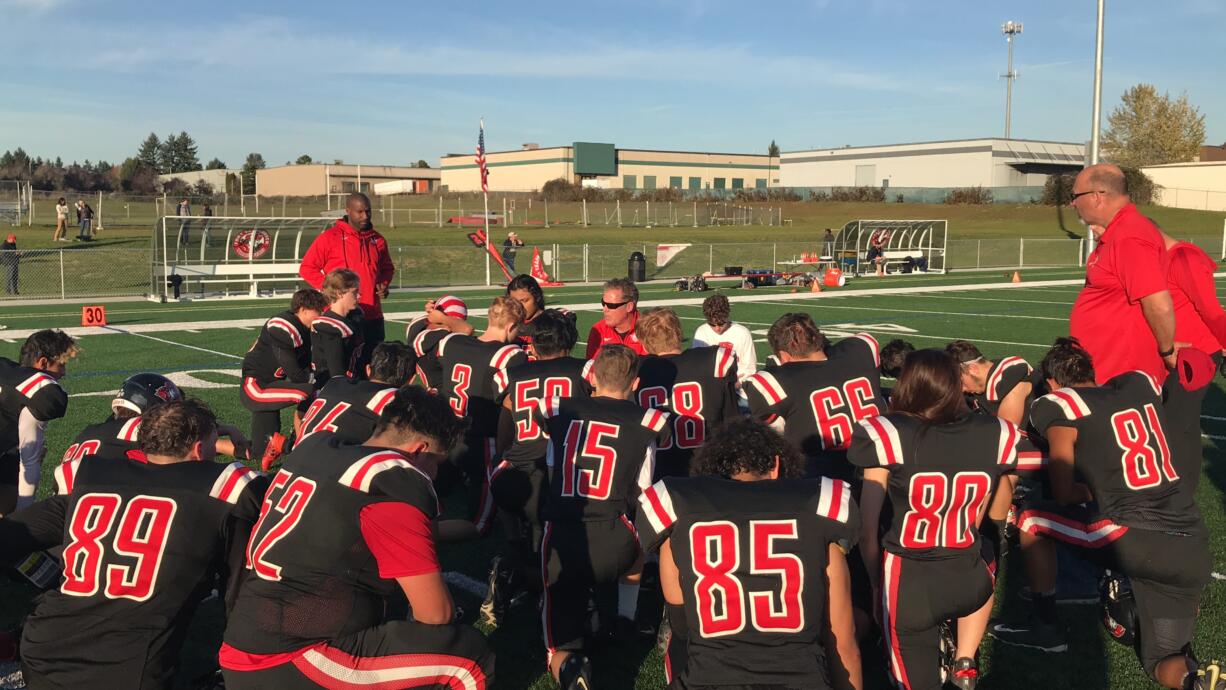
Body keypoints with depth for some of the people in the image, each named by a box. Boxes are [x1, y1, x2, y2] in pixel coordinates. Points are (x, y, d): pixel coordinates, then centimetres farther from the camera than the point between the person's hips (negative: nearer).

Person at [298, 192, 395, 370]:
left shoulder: (377, 240, 11)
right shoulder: (329, 237, -4)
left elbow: (387, 268, 27)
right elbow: (307, 268, -2)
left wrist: (384, 284, 5)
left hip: (373, 317, 5)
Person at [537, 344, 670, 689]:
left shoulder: (560, 410, 7)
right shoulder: (646, 422, 0)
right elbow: (641, 492, 10)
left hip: (560, 540, 0)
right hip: (613, 544, 0)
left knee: (560, 650, 12)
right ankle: (621, 620, 37)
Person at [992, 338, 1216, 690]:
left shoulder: (1062, 405, 0)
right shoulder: (1143, 383, 16)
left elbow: (1062, 494, 7)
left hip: (1137, 543, -6)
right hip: (1195, 550, 6)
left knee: (1031, 521, 16)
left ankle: (1046, 626, 23)